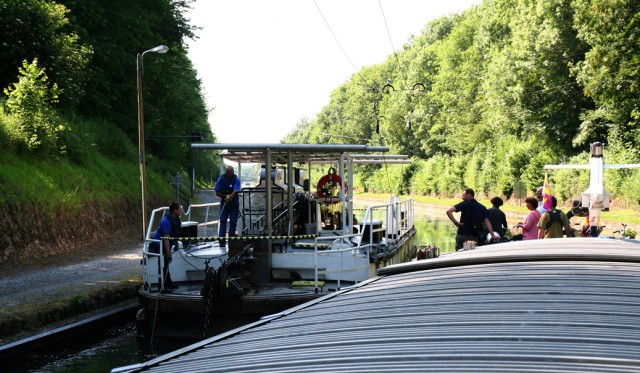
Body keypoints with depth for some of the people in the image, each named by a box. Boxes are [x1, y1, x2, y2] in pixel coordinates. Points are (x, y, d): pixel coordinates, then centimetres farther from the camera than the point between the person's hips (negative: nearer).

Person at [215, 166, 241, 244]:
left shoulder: (236, 179, -9)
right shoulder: (221, 179, -5)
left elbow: (235, 191, -23)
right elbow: (217, 193, -3)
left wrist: (230, 197, -42)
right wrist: (225, 196, -17)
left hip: (234, 202, 0)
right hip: (224, 201, 1)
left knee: (233, 221, 0)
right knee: (223, 220, -7)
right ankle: (221, 239, -12)